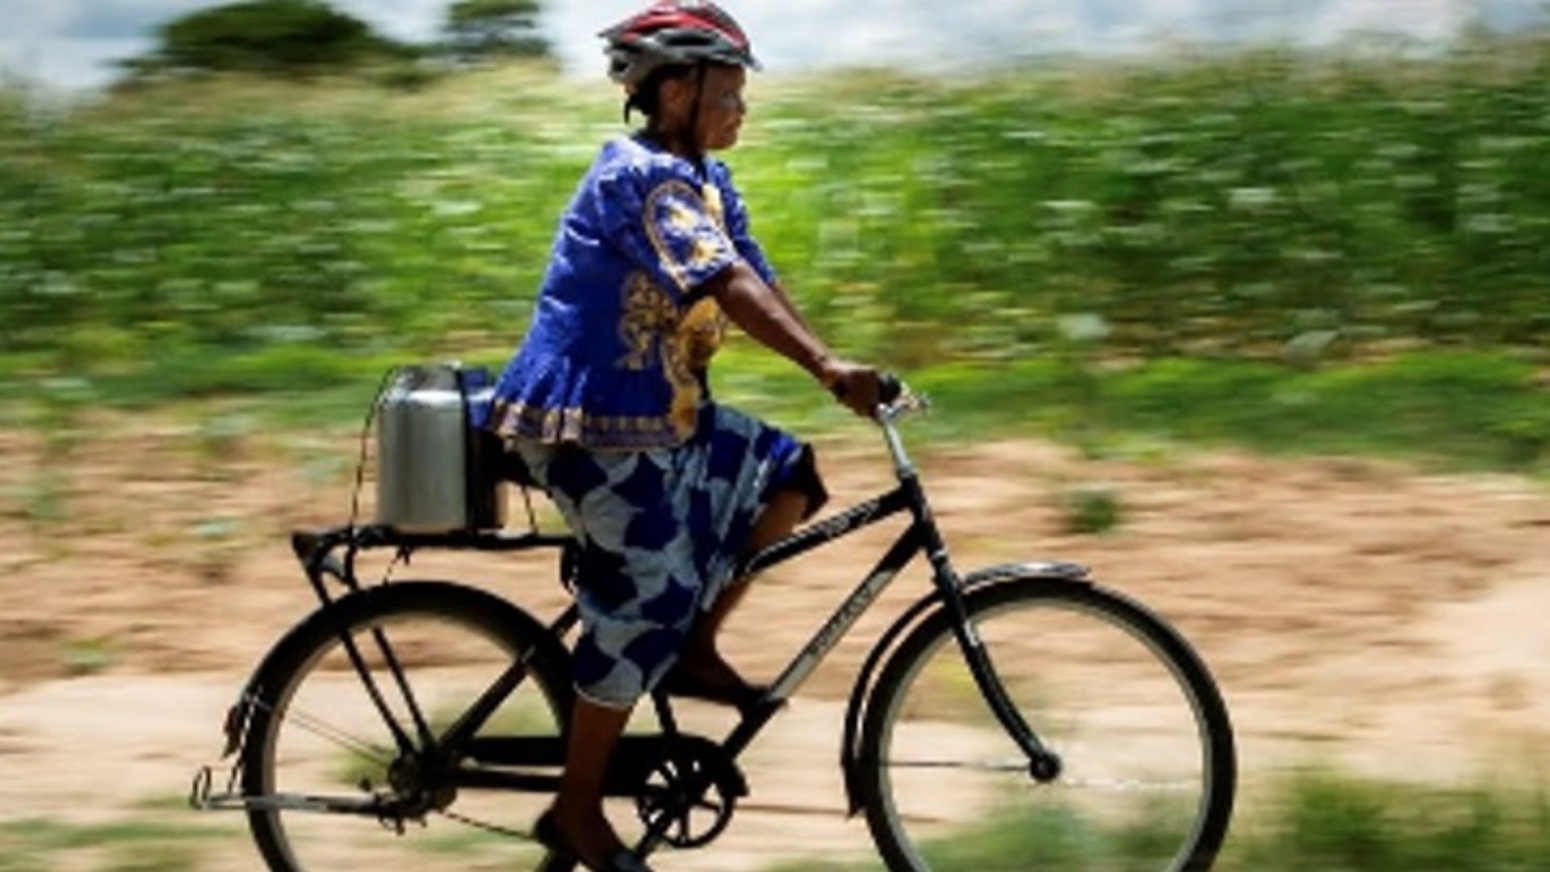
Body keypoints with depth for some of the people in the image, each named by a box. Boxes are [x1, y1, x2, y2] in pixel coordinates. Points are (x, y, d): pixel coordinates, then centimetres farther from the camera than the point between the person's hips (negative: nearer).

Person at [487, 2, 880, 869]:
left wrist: (841, 369, -5)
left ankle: (696, 653, 11)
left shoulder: (706, 179, 11)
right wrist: (827, 366, -43)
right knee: (647, 603, -8)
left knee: (787, 475, 3)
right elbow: (726, 286, -34)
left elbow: (762, 281, 5)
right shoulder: (644, 176, -20)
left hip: (662, 414, 10)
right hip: (593, 425, -10)